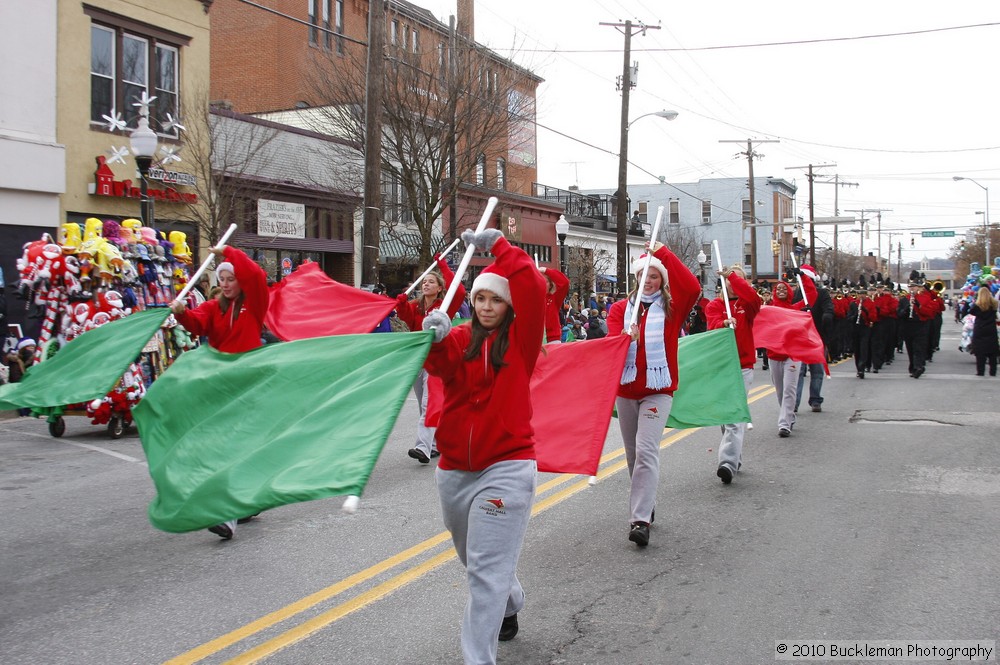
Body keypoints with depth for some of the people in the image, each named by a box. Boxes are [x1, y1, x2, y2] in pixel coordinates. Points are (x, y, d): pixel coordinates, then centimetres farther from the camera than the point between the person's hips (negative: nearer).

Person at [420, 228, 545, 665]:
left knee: (486, 569, -11)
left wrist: (498, 246, -10)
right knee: (476, 560, 23)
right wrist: (436, 338, -36)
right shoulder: (462, 339, 5)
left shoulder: (519, 340, -1)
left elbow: (532, 288, -15)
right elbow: (442, 366, -17)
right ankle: (510, 604, 51)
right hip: (454, 469, 5)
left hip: (506, 468, -5)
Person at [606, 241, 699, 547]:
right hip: (625, 389, 4)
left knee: (646, 451, -16)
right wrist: (625, 337, -31)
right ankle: (646, 506, 32)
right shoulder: (620, 308, 6)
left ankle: (640, 519, -18)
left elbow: (693, 287, -19)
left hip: (658, 389, -3)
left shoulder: (671, 307, 0)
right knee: (633, 453, 13)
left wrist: (664, 254, -20)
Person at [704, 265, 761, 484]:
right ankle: (736, 459, 25)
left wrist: (733, 276, -23)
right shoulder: (714, 305, 7)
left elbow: (753, 297, -18)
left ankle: (728, 463, -23)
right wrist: (724, 323, -34)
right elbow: (713, 324, -12)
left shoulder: (747, 304, 6)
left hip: (743, 367, -2)